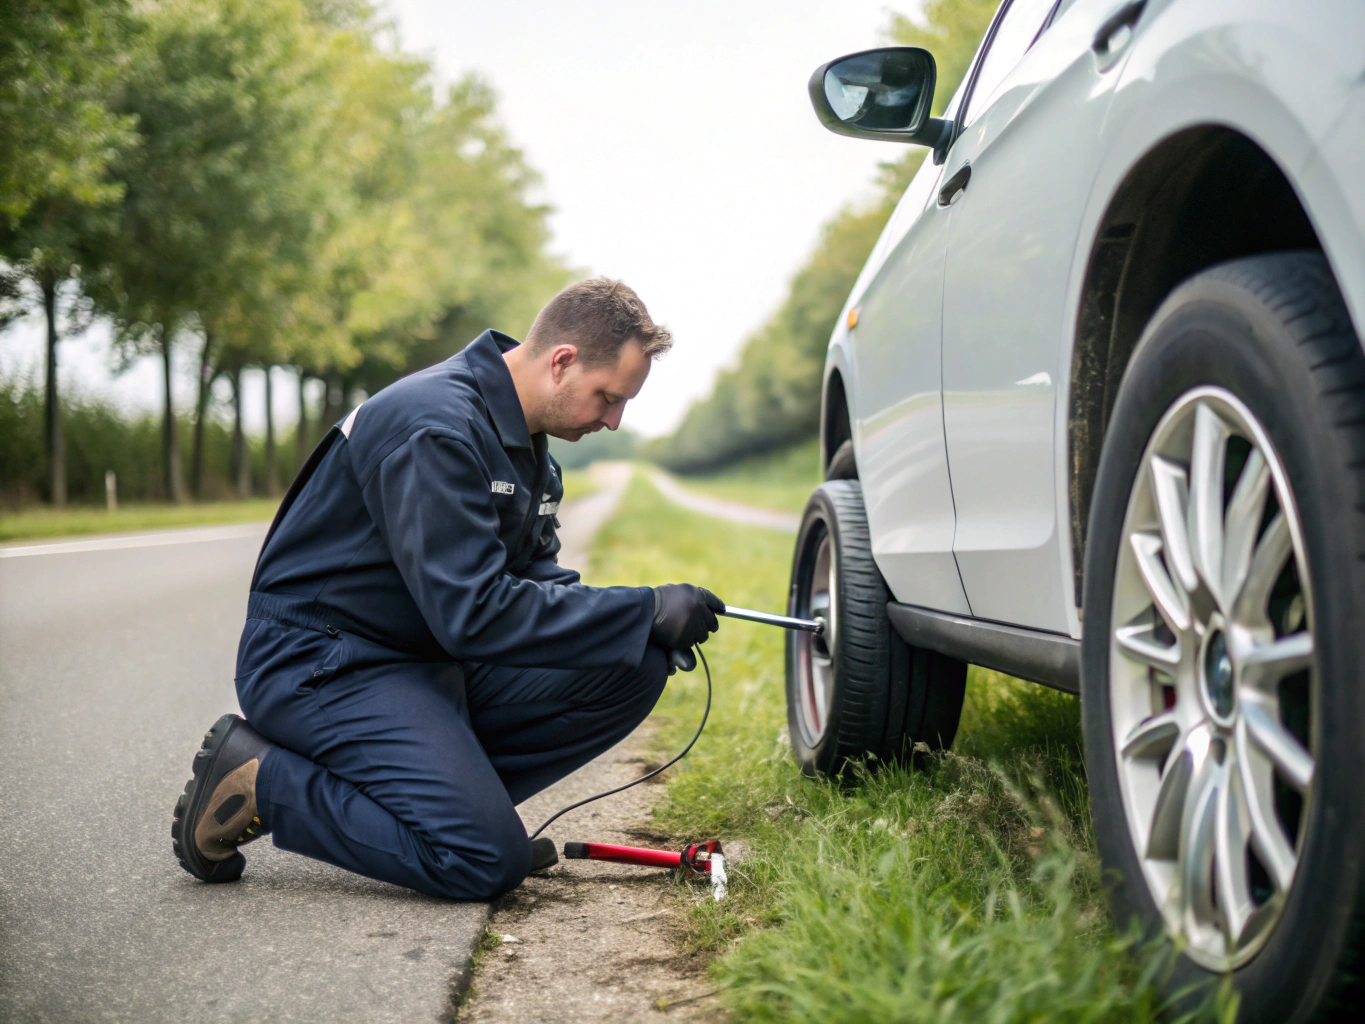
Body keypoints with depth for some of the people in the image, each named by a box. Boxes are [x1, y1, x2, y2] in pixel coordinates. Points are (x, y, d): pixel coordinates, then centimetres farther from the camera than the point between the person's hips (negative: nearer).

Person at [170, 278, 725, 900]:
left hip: (430, 662, 9)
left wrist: (640, 622, -5)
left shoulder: (524, 440, 10)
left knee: (632, 672, -6)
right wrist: (645, 612, -24)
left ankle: (452, 789, -1)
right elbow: (472, 612, -29)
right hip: (318, 663, -9)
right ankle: (257, 778, -7)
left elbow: (535, 579, 14)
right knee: (488, 860, -22)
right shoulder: (438, 427, -23)